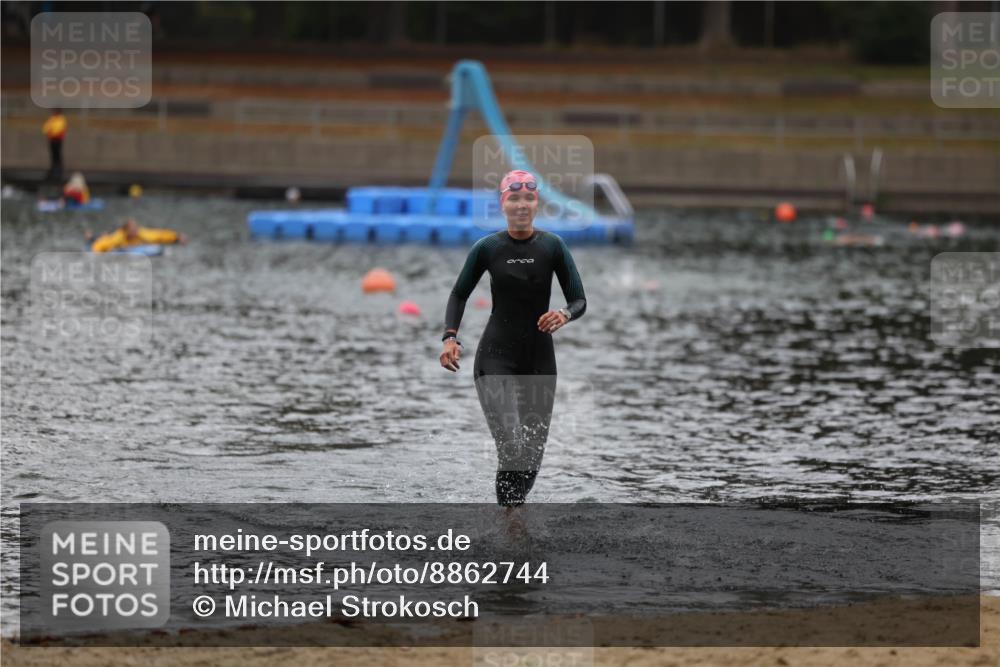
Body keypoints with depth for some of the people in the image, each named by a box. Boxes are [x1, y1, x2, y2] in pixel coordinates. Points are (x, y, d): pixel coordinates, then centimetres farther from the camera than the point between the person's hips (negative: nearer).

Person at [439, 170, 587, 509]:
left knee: (533, 453, 5)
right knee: (512, 448, -19)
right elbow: (459, 295, 9)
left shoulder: (552, 246, -2)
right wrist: (450, 337, -7)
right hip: (495, 358, -2)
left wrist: (564, 315, -23)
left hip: (540, 360, 2)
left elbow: (579, 301, 0)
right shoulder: (487, 248, -2)